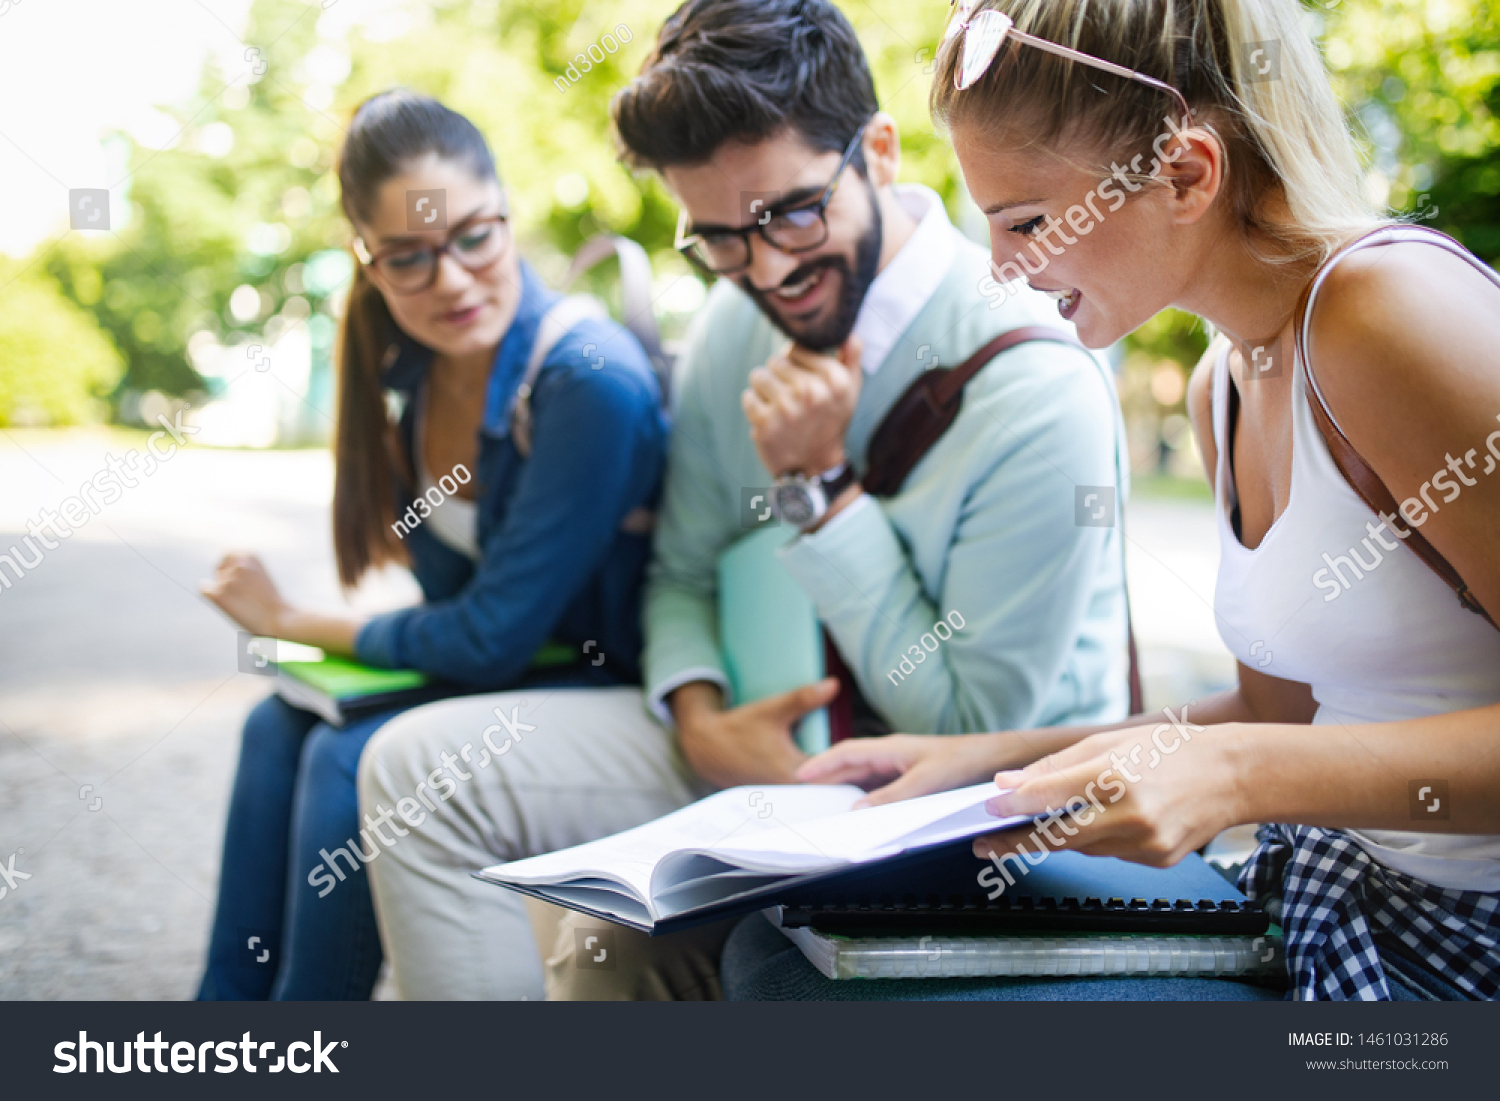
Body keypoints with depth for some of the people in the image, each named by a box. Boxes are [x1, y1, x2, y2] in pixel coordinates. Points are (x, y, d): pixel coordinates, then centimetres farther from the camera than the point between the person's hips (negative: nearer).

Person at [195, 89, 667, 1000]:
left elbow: (491, 640, -22)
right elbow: (457, 596, 7)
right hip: (515, 666, 8)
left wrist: (298, 624, -9)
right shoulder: (412, 368, -2)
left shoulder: (592, 382, -27)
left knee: (352, 758, -19)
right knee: (283, 723, 1)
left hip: (613, 683, -8)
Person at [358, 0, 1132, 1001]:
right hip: (778, 741, 6)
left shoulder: (1038, 385, -21)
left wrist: (823, 483, -22)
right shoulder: (736, 321, -1)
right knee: (419, 764, -11)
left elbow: (973, 729, -16)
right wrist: (701, 719, -13)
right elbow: (684, 573, 9)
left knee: (612, 945, -29)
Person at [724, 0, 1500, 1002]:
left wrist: (1239, 773, -28)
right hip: (1329, 894, 8)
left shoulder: (1386, 307, -18)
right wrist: (997, 760, 10)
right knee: (786, 943, -4)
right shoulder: (1222, 389, 9)